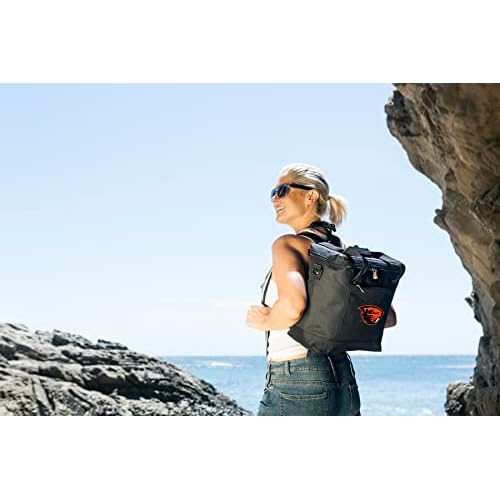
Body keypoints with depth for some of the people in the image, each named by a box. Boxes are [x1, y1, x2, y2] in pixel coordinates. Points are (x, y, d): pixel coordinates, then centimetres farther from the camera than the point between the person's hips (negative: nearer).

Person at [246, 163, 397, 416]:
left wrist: (264, 321, -8)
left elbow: (293, 306, -28)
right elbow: (388, 316, 15)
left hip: (296, 385, -8)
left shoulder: (288, 244, -9)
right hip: (343, 379, 8)